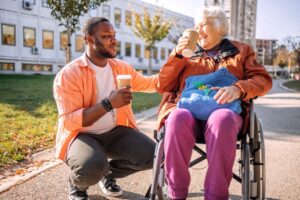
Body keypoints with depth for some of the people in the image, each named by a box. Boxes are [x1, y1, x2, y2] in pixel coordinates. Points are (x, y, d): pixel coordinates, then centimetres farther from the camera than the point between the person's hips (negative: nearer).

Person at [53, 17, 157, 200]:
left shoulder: (122, 67, 4)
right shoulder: (68, 75, -16)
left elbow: (147, 83, 21)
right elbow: (69, 121, -22)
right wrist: (108, 104, -31)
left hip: (115, 132, 6)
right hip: (82, 135, -5)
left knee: (152, 155, -16)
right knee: (92, 166, -37)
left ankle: (108, 173, 15)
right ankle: (77, 185, 5)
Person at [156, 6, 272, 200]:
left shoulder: (240, 50, 22)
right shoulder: (188, 53, 25)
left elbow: (263, 80, 9)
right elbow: (163, 86, 15)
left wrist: (239, 88, -13)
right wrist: (178, 54, 4)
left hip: (224, 111, -1)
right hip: (187, 110, 1)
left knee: (222, 119, -39)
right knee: (177, 118, -36)